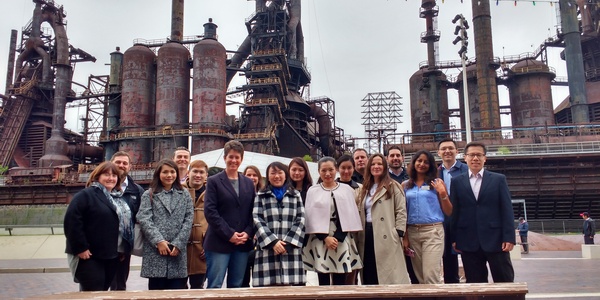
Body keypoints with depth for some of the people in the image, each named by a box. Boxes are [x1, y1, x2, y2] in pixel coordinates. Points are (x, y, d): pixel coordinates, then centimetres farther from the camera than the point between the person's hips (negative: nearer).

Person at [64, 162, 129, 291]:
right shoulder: (86, 195, -10)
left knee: (103, 291, 15)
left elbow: (126, 221, 23)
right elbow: (72, 222, -18)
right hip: (89, 256, -7)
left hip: (112, 256, 8)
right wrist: (81, 248, -20)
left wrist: (124, 249, 16)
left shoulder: (119, 198, 15)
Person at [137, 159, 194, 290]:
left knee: (177, 290, 2)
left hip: (178, 250, 1)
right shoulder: (149, 195, 8)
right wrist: (158, 241, -15)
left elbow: (189, 220, 3)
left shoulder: (185, 194, 12)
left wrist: (178, 244, -8)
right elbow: (144, 219, -4)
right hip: (155, 250, -1)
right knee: (156, 289, 5)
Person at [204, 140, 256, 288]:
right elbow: (210, 211, -8)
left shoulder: (249, 183, 15)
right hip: (219, 243, -4)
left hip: (242, 243, 4)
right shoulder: (214, 181, 1)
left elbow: (253, 212, 11)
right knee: (215, 286, -1)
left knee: (236, 286, 10)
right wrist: (229, 234, -13)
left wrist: (248, 233, -5)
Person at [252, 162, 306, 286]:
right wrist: (273, 242, -11)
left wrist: (288, 242, -7)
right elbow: (257, 220, 2)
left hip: (291, 250, 1)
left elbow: (301, 220, 6)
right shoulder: (261, 196, 14)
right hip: (267, 249, 0)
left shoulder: (296, 195, 16)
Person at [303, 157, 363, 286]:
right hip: (320, 240, 0)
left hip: (342, 240, 1)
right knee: (323, 283, 1)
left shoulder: (347, 190, 7)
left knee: (340, 283, 0)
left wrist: (338, 238, -8)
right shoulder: (313, 191, 6)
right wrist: (325, 238, -9)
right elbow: (311, 218, 1)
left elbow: (350, 216, 3)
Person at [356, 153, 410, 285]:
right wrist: (359, 236, 10)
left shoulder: (393, 186, 2)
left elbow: (401, 211, -3)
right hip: (366, 235, 6)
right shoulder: (364, 189, 19)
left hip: (386, 237, -5)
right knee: (369, 275, 8)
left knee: (390, 276, -5)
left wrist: (398, 234, -11)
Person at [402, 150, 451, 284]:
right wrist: (405, 237, 8)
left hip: (433, 231, -3)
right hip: (412, 233, 3)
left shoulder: (437, 183, 3)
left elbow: (448, 212, 3)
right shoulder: (405, 185, 9)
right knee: (420, 277, 11)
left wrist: (443, 194, -13)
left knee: (431, 277, -10)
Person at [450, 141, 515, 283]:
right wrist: (454, 239, 1)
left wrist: (509, 237, -6)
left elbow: (507, 210, 1)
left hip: (495, 240, 0)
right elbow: (454, 211, 6)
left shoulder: (499, 179, 6)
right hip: (468, 243, 1)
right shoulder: (457, 182, 8)